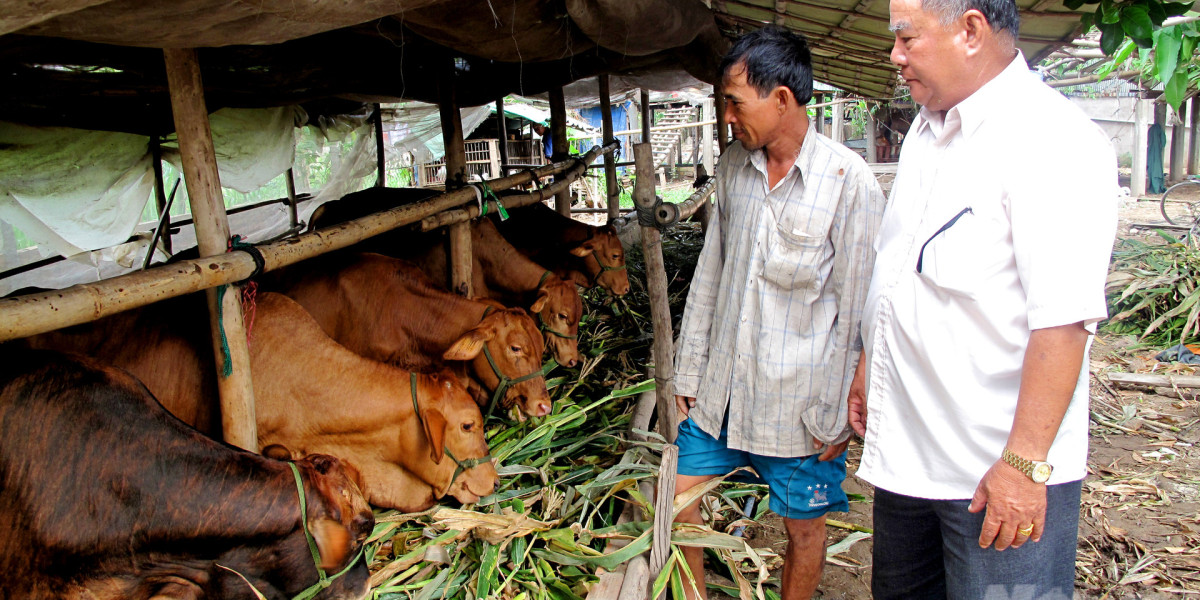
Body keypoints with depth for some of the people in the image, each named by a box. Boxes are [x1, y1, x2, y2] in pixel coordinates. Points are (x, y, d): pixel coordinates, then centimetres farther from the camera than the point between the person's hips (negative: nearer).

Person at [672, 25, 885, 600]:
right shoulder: (733, 167, 3)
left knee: (804, 529, 12)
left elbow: (855, 310, -11)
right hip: (721, 387, 6)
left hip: (799, 402, -5)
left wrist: (836, 415, -9)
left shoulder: (848, 181, -14)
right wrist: (688, 372, 11)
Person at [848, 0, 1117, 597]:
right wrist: (868, 367, 23)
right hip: (904, 453, 8)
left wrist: (1024, 461, -25)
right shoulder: (926, 133, 12)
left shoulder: (1053, 140, -16)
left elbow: (1064, 318, -23)